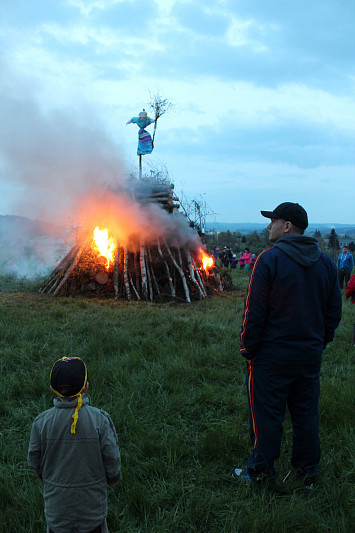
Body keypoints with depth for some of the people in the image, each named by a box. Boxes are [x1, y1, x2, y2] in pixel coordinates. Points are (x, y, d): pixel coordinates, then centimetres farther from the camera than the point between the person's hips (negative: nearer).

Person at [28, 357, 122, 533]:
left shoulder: (41, 422, -17)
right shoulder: (100, 420, -22)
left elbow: (34, 461, -5)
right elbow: (111, 458, -13)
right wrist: (113, 478, 9)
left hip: (56, 502, 1)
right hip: (92, 499, -1)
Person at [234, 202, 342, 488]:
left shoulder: (269, 259, -14)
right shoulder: (326, 262, 5)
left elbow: (254, 310, -14)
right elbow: (334, 310, 10)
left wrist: (248, 347, -4)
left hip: (273, 354, -5)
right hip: (311, 355, 6)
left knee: (267, 413, 7)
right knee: (306, 414, 15)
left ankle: (261, 470, 18)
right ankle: (306, 472, 26)